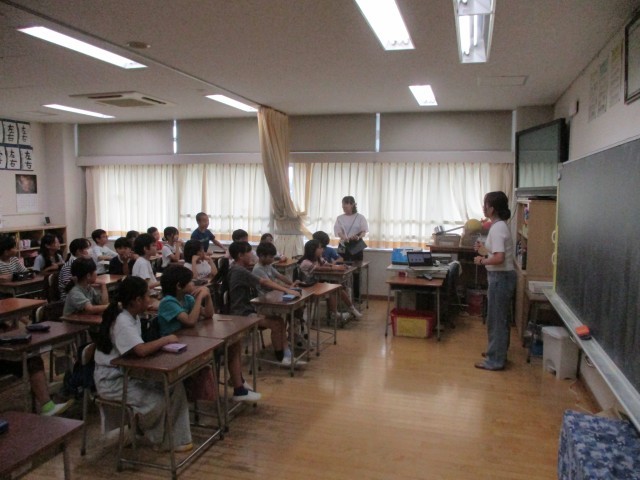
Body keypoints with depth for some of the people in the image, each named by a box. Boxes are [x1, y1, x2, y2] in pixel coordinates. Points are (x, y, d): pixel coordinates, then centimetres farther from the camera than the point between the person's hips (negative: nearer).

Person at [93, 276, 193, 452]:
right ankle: (158, 440, 10)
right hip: (112, 380, -9)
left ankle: (176, 438, 3)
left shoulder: (133, 317, 3)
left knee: (175, 386, -5)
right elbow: (141, 350, -38)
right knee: (157, 401, -21)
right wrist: (165, 340, -23)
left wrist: (161, 344, -9)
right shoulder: (122, 322, -26)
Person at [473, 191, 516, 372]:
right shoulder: (500, 226, 10)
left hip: (500, 278, -10)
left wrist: (482, 261, -12)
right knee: (500, 318, 20)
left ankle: (495, 361, 8)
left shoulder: (497, 228, -20)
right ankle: (498, 352, 32)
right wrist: (484, 248, 13)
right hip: (502, 276, 10)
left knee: (496, 320, -1)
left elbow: (499, 258, -27)